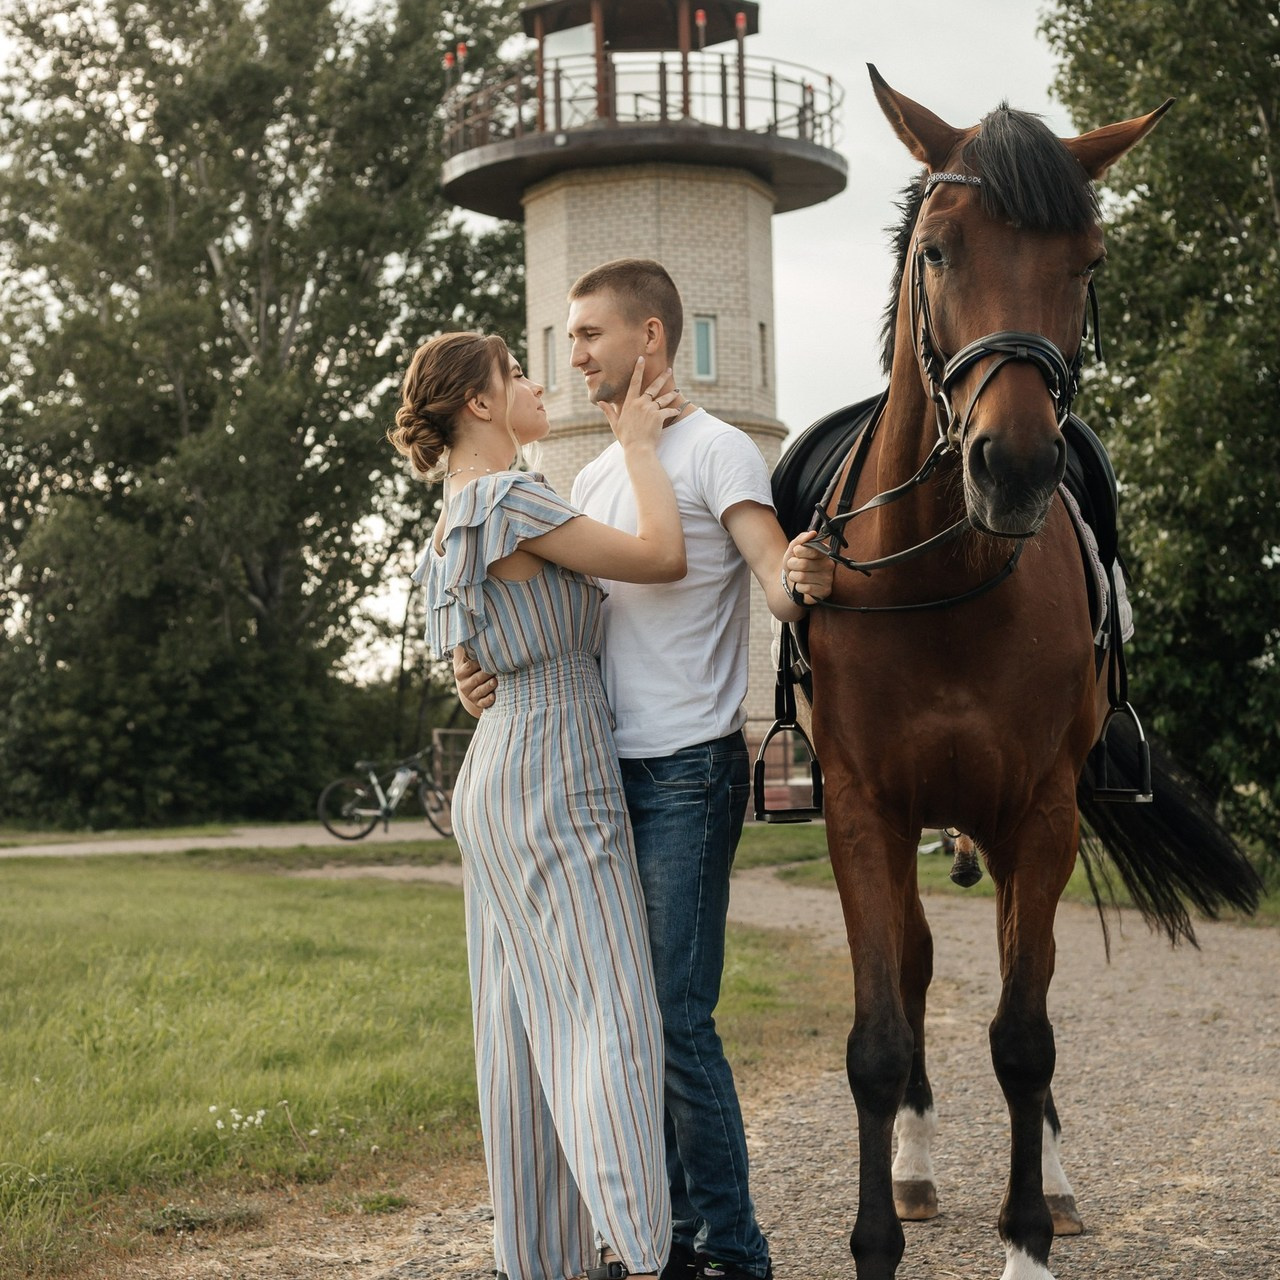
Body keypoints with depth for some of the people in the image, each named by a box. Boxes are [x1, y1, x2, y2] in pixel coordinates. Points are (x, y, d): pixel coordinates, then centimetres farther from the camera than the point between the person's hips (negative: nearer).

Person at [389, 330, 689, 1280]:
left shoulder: (462, 517, 16)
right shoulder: (508, 500, -14)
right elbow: (662, 558, -15)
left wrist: (631, 441, 25)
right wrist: (640, 445, -3)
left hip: (500, 773, 10)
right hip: (552, 779, -10)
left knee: (525, 1023, 10)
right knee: (612, 1011, -13)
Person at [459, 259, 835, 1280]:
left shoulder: (716, 450, -6)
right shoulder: (595, 478, 18)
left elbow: (778, 576, -18)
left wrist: (804, 580, -42)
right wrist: (490, 668, 0)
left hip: (689, 771, -8)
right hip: (608, 772, 9)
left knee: (678, 1020, -9)